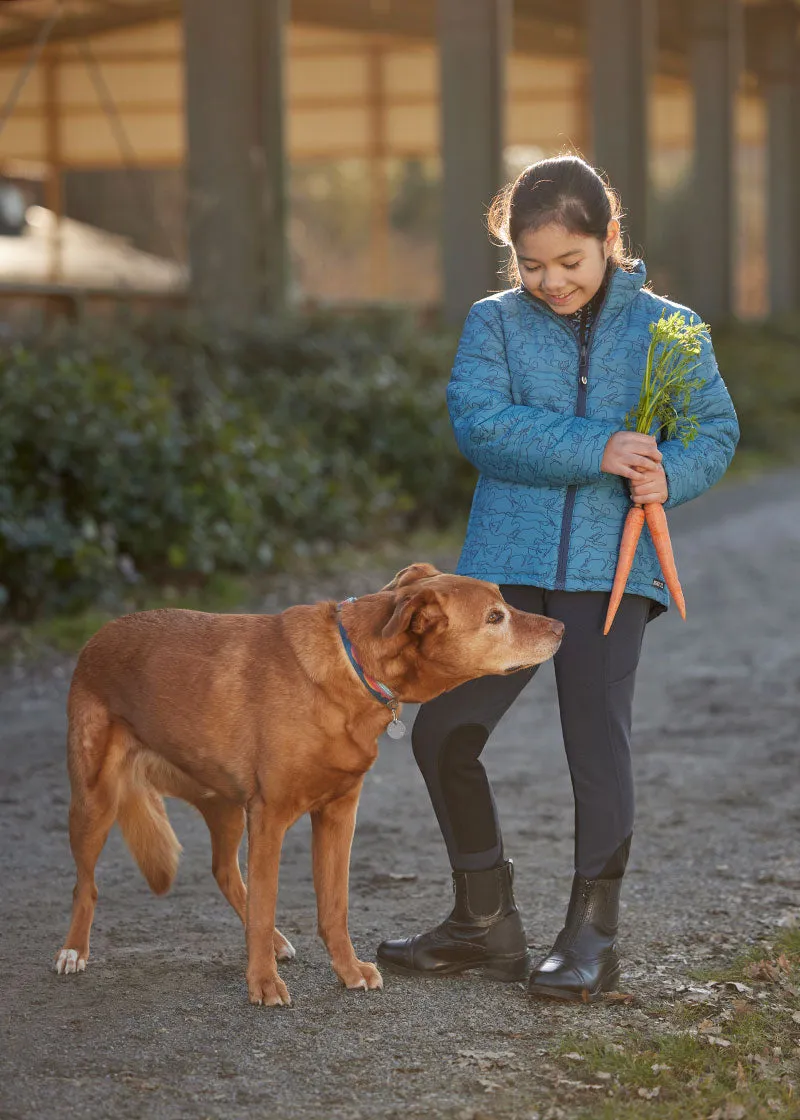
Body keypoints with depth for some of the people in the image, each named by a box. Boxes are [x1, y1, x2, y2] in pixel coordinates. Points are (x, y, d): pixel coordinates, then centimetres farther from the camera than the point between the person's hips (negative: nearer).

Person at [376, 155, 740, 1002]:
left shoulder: (665, 328, 4)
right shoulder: (494, 323, 3)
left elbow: (716, 431, 4)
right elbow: (479, 423, -11)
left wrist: (668, 474, -18)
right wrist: (596, 450, -19)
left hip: (611, 566, -2)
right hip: (507, 564, 2)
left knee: (597, 736, -8)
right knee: (443, 731, 2)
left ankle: (592, 936, 4)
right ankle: (485, 921, 19)